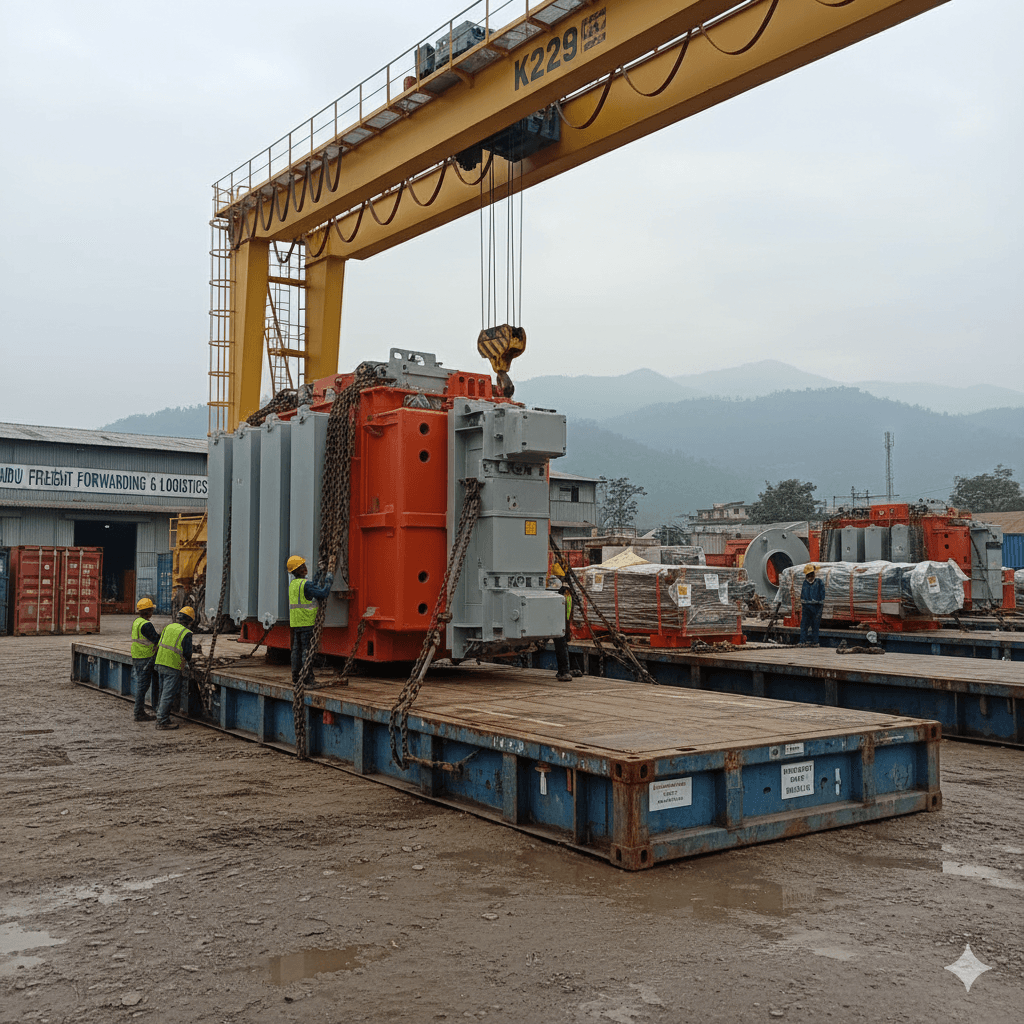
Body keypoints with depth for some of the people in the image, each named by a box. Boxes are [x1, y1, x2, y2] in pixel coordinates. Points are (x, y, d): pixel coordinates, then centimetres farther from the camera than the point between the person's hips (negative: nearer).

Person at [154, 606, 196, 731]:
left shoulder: (168, 626, 9)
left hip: (160, 663, 7)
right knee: (168, 694, -2)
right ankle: (162, 721, 0)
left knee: (164, 691, 20)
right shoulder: (186, 633, -9)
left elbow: (158, 644, 14)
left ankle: (161, 713, 27)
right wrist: (188, 660, 17)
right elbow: (187, 653, -6)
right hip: (173, 667, -7)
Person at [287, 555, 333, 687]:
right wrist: (328, 581, -6)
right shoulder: (306, 584, -14)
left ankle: (295, 678, 13)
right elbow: (323, 594, -20)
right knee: (307, 650, -5)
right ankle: (307, 678, -5)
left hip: (295, 623, 8)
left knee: (296, 650, 10)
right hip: (307, 622, -8)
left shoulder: (292, 584, 12)